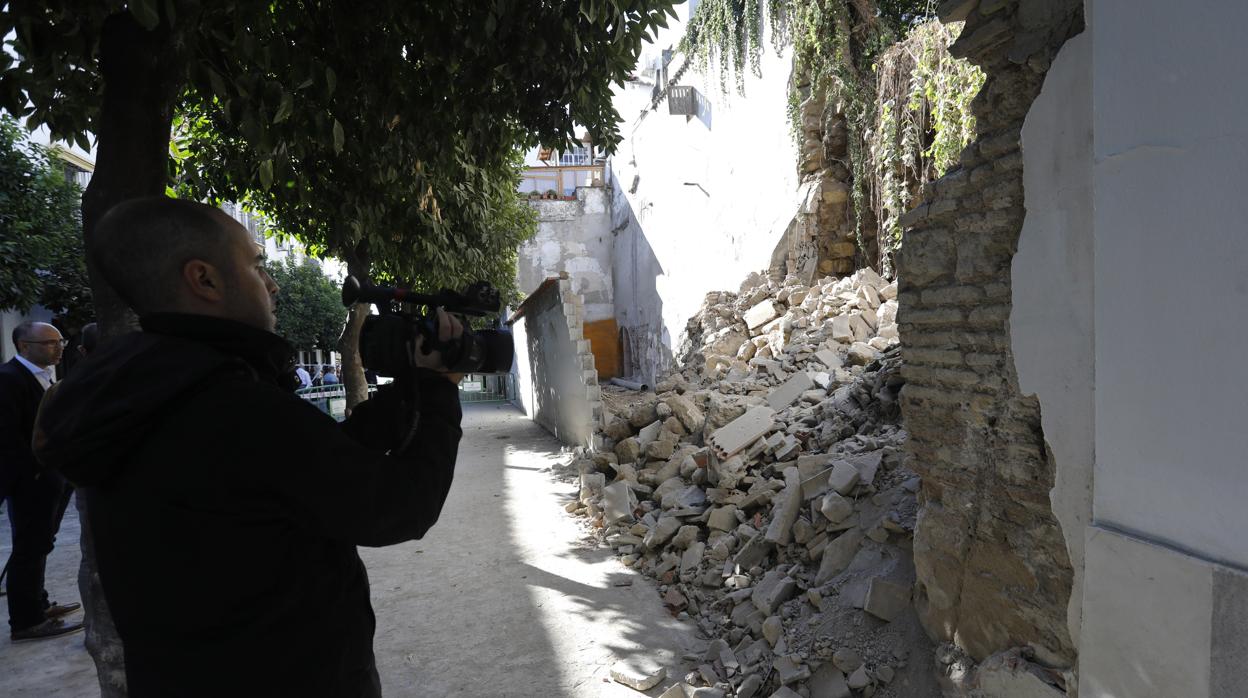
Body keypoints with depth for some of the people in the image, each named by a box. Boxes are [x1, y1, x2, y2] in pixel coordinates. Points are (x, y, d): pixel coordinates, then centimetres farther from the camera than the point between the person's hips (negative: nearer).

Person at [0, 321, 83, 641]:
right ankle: (27, 621, 10)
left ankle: (37, 605, 31)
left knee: (37, 546, 18)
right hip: (29, 481, -9)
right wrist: (37, 470, -18)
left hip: (44, 479, 9)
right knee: (29, 549, 0)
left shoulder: (43, 376, 12)